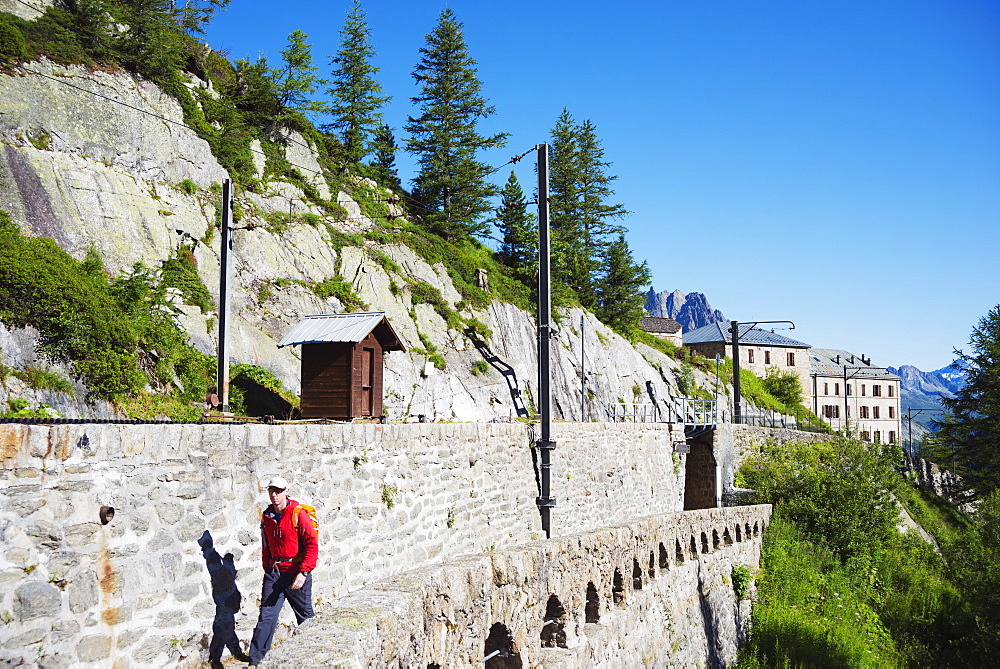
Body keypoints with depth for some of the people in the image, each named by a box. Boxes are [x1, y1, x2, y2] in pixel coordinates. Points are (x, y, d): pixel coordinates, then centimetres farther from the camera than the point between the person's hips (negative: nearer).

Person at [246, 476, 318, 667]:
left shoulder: (298, 514, -11)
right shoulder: (267, 517, 8)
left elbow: (312, 546, -13)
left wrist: (303, 573, -19)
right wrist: (267, 570, 17)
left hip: (296, 572, -4)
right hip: (274, 572, 4)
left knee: (305, 616, 8)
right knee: (266, 616, 0)